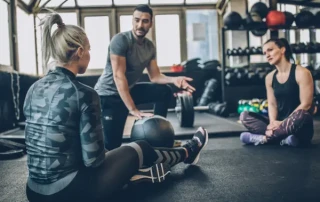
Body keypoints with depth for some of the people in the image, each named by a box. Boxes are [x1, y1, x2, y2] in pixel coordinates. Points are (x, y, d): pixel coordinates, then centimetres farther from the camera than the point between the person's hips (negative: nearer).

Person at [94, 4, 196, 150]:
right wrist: (133, 109, -32)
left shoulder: (150, 46, 1)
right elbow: (118, 77, -27)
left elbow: (155, 76, 3)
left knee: (165, 91, -3)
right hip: (109, 94, -7)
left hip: (130, 89, 7)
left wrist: (174, 79, -19)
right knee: (112, 145, -13)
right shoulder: (121, 40, -21)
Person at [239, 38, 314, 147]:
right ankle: (283, 139, -26)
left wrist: (284, 123, -21)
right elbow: (272, 104, 3)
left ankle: (264, 138, -25)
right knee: (244, 116, -10)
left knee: (301, 114, -39)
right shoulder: (270, 77, 7)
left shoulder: (301, 73, -9)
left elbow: (306, 104, -15)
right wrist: (273, 122, -18)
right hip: (279, 123, 5)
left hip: (300, 129, -5)